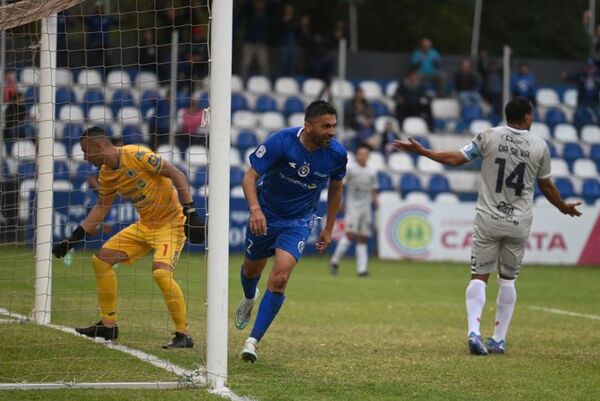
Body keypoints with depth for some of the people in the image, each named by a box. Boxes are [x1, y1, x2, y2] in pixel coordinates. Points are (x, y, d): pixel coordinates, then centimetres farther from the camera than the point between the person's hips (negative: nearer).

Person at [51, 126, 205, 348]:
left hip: (171, 222, -9)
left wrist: (190, 211, -26)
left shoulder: (137, 155, -21)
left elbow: (177, 175, -20)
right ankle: (108, 324, 16)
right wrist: (72, 239, 12)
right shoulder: (106, 174, 3)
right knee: (101, 259, 7)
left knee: (161, 272, -28)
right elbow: (101, 208, 15)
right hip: (144, 225, 9)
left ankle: (184, 334, -16)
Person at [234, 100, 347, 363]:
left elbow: (335, 189, 5)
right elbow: (250, 176, -23)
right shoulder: (281, 142, -26)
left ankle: (253, 340, -11)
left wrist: (329, 228, 9)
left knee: (279, 278, -19)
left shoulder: (336, 154, -16)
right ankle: (249, 298, 59)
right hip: (266, 215, 0)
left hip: (299, 221, 0)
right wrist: (255, 208, -40)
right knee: (252, 269, 21)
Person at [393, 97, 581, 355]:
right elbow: (546, 186, 10)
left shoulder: (489, 136, -4)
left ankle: (474, 331, -18)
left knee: (479, 276, 2)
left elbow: (455, 159, -3)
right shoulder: (540, 146, 0)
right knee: (508, 279, 13)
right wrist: (563, 207, 29)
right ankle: (499, 340, 11)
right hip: (519, 224, 1)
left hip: (488, 220, -1)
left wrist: (420, 151, 8)